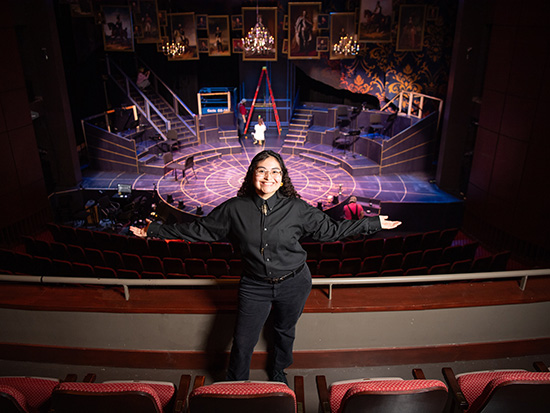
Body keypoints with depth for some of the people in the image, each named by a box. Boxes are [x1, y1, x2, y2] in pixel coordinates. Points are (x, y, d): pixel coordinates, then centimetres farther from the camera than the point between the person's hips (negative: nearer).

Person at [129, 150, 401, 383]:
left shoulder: (296, 208, -11)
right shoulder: (234, 209, -11)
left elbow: (330, 229, -2)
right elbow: (199, 229, -3)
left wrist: (374, 224, -2)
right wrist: (155, 230, -3)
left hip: (293, 284, 1)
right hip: (255, 286, 0)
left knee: (285, 332, 22)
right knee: (242, 342, 6)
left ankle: (278, 370, 55)